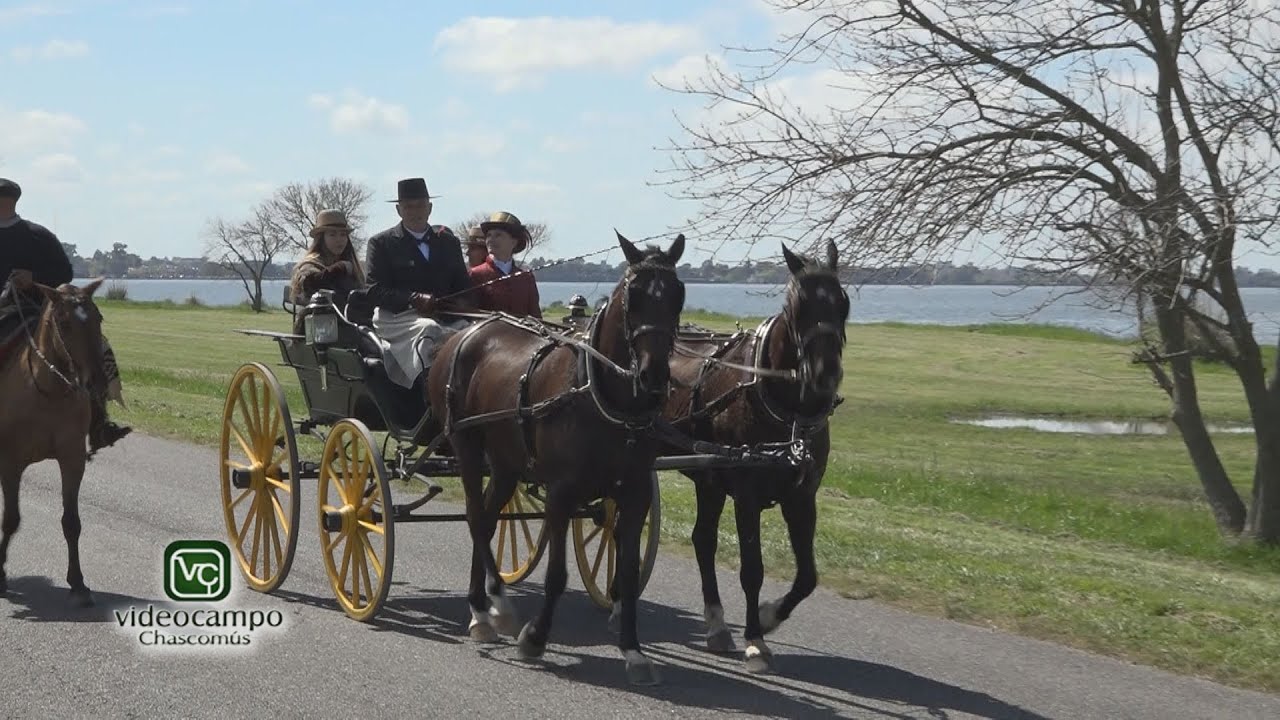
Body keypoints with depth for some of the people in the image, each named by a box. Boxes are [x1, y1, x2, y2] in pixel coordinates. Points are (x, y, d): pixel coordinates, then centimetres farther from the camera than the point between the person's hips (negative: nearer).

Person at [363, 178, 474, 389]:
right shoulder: (381, 243, 7)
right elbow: (374, 291, -3)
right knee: (429, 330, -36)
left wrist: (463, 302, -4)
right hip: (397, 317, -4)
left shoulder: (448, 241, 20)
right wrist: (414, 299, -17)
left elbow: (462, 283, 21)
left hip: (445, 315, 4)